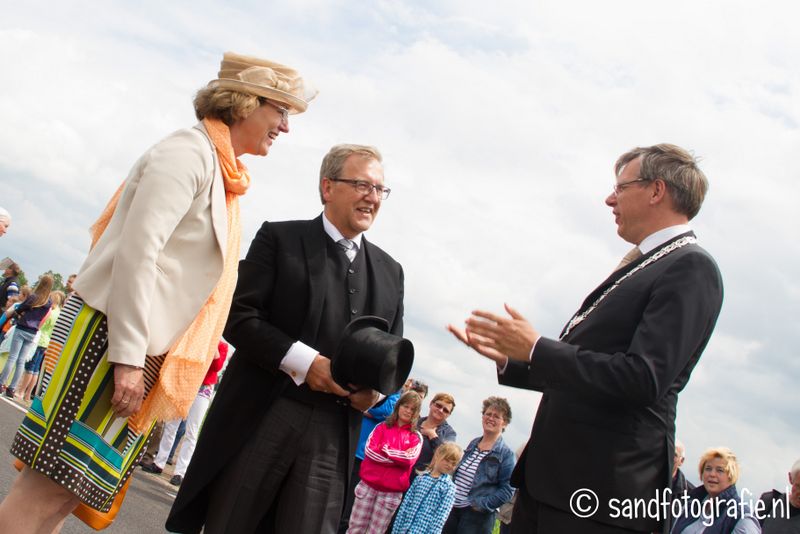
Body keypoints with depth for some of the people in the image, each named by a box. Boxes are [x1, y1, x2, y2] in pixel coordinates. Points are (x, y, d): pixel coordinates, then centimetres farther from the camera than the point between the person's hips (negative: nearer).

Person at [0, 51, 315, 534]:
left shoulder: (218, 170, 19)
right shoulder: (191, 150, -8)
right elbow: (137, 250, -17)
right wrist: (128, 357, -19)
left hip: (138, 349, 9)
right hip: (111, 335, -9)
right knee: (46, 494, -8)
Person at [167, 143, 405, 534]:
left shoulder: (390, 271, 16)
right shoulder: (279, 238, 2)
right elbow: (239, 316, -6)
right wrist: (303, 361, -17)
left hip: (336, 433, 3)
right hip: (260, 417, -3)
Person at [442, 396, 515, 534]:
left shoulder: (506, 454, -9)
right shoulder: (473, 444, 10)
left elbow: (507, 489, -14)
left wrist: (482, 505, -19)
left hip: (477, 515, -6)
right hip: (453, 507, 6)